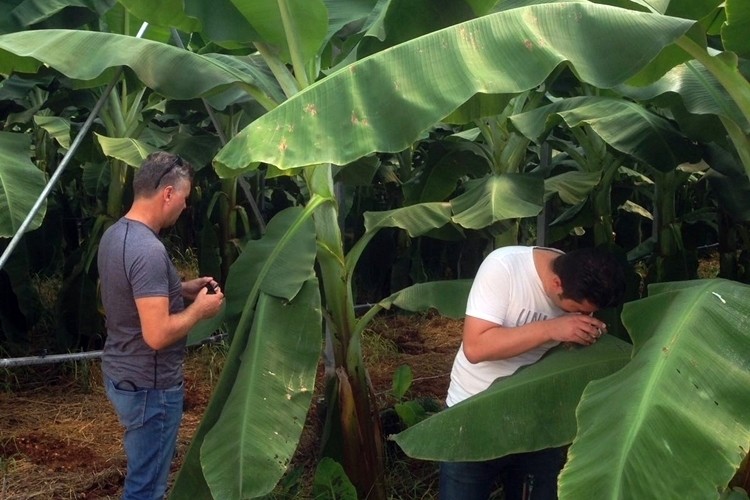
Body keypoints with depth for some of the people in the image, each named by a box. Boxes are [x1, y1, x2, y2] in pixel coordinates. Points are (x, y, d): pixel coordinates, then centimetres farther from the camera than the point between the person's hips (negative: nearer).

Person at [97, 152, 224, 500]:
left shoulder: (114, 235, 4)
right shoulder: (149, 250, -27)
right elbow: (157, 335, -30)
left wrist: (183, 289, 12)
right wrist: (199, 309, -14)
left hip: (121, 375, 10)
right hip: (149, 385, -10)